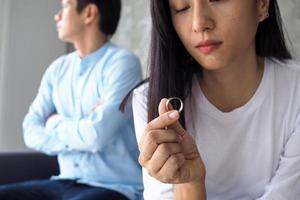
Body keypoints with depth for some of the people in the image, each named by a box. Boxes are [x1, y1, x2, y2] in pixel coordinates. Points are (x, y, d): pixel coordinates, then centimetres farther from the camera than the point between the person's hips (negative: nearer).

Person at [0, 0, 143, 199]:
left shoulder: (123, 63, -10)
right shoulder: (58, 68, 10)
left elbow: (95, 135, -20)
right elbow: (32, 133, 3)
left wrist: (56, 123, -1)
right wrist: (79, 136, -12)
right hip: (66, 183, 6)